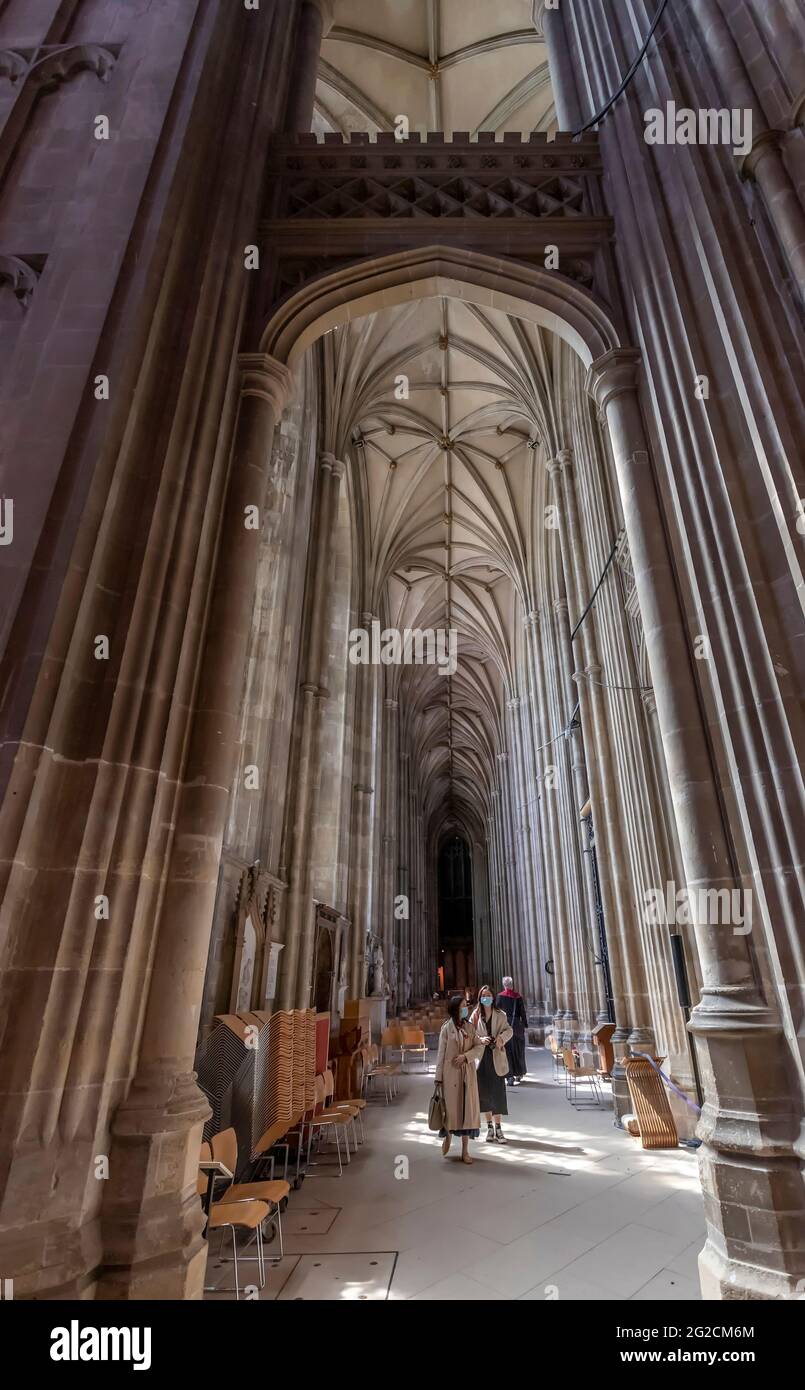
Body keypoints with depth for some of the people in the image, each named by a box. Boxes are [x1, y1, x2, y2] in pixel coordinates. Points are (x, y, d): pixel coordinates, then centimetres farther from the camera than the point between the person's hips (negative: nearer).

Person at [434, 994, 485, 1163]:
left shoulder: (469, 1027, 4)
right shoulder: (446, 1028, -6)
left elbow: (480, 1046, 0)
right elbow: (441, 1053, -4)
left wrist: (465, 1056, -15)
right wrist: (438, 1077, -4)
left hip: (467, 1072, 3)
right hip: (450, 1072, -3)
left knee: (468, 1107, 3)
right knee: (450, 1106, 5)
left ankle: (465, 1150, 16)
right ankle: (447, 1136, 35)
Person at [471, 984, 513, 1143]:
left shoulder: (500, 1015, 1)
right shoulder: (476, 1015, 2)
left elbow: (508, 1030, -5)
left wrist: (501, 1037, -24)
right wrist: (480, 1040, -18)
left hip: (497, 1057, -1)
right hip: (482, 1057, 1)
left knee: (498, 1091, -2)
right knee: (484, 1091, 8)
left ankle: (497, 1127, 8)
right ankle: (489, 1127, 23)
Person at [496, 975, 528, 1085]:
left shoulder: (500, 996, -5)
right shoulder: (518, 997, -2)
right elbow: (523, 1012, 0)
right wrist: (525, 1025, 9)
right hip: (517, 1025, 2)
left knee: (507, 1051, 3)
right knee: (518, 1050, 18)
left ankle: (510, 1076, -5)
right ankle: (519, 1074, 30)